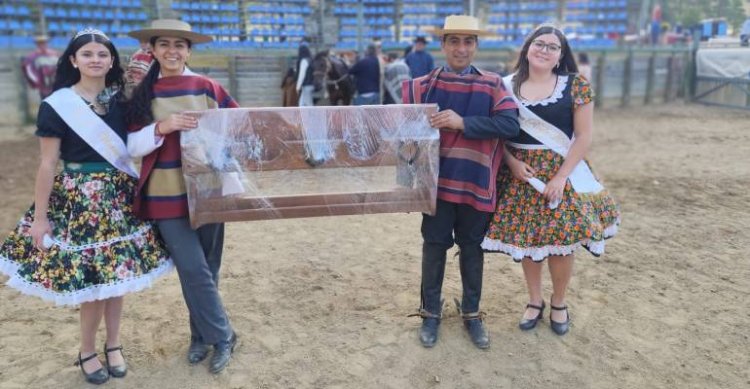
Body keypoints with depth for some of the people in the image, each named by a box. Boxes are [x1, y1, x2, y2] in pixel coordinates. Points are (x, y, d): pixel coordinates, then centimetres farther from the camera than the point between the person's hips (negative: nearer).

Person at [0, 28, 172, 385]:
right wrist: (39, 217, -5)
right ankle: (87, 352, 24)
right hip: (79, 200, -3)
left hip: (120, 196, 4)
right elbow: (47, 165, -6)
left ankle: (113, 344, 29)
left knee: (117, 273, 9)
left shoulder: (122, 99, 4)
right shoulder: (56, 105, -7)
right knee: (92, 278, 1)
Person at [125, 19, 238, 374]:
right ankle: (221, 336, 16)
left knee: (207, 267, 10)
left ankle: (202, 335, 29)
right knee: (192, 269, -2)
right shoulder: (143, 93, 2)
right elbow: (133, 147, 0)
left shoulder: (207, 87, 0)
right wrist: (162, 127, -18)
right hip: (167, 195, 0)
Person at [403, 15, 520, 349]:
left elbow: (509, 124, -14)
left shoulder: (492, 85, 0)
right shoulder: (423, 86, 1)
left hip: (475, 183, 0)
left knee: (472, 249, 12)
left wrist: (462, 123, -24)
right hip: (438, 181, 0)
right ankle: (430, 312, 27)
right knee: (434, 246, 9)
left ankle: (471, 314, 30)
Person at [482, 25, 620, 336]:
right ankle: (534, 301, 28)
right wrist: (512, 162, -12)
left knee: (560, 240, 2)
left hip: (561, 173, -1)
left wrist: (560, 176, -12)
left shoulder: (575, 85, -3)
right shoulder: (507, 86, 2)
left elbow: (584, 136, -5)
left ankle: (559, 304, 26)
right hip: (520, 174, 2)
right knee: (525, 238, 7)